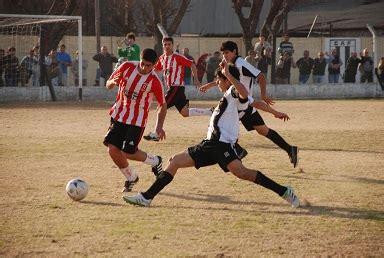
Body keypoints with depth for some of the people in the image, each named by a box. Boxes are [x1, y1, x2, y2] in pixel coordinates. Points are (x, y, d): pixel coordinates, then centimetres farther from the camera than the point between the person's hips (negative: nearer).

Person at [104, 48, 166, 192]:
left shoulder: (154, 81, -16)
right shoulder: (127, 67, -8)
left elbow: (162, 105, -3)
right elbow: (108, 85, 2)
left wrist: (159, 126, -11)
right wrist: (114, 82, -23)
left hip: (137, 121, -4)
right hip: (119, 115, 4)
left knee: (128, 152, -11)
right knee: (113, 149, -6)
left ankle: (155, 162, 19)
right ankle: (131, 178, 17)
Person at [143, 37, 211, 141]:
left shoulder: (177, 57, -13)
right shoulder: (162, 58, 10)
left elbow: (192, 64, -13)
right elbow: (156, 68, 22)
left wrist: (195, 79, -18)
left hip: (177, 87, -8)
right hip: (171, 88, 8)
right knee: (185, 112, 10)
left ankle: (155, 134, -6)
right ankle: (211, 112, 21)